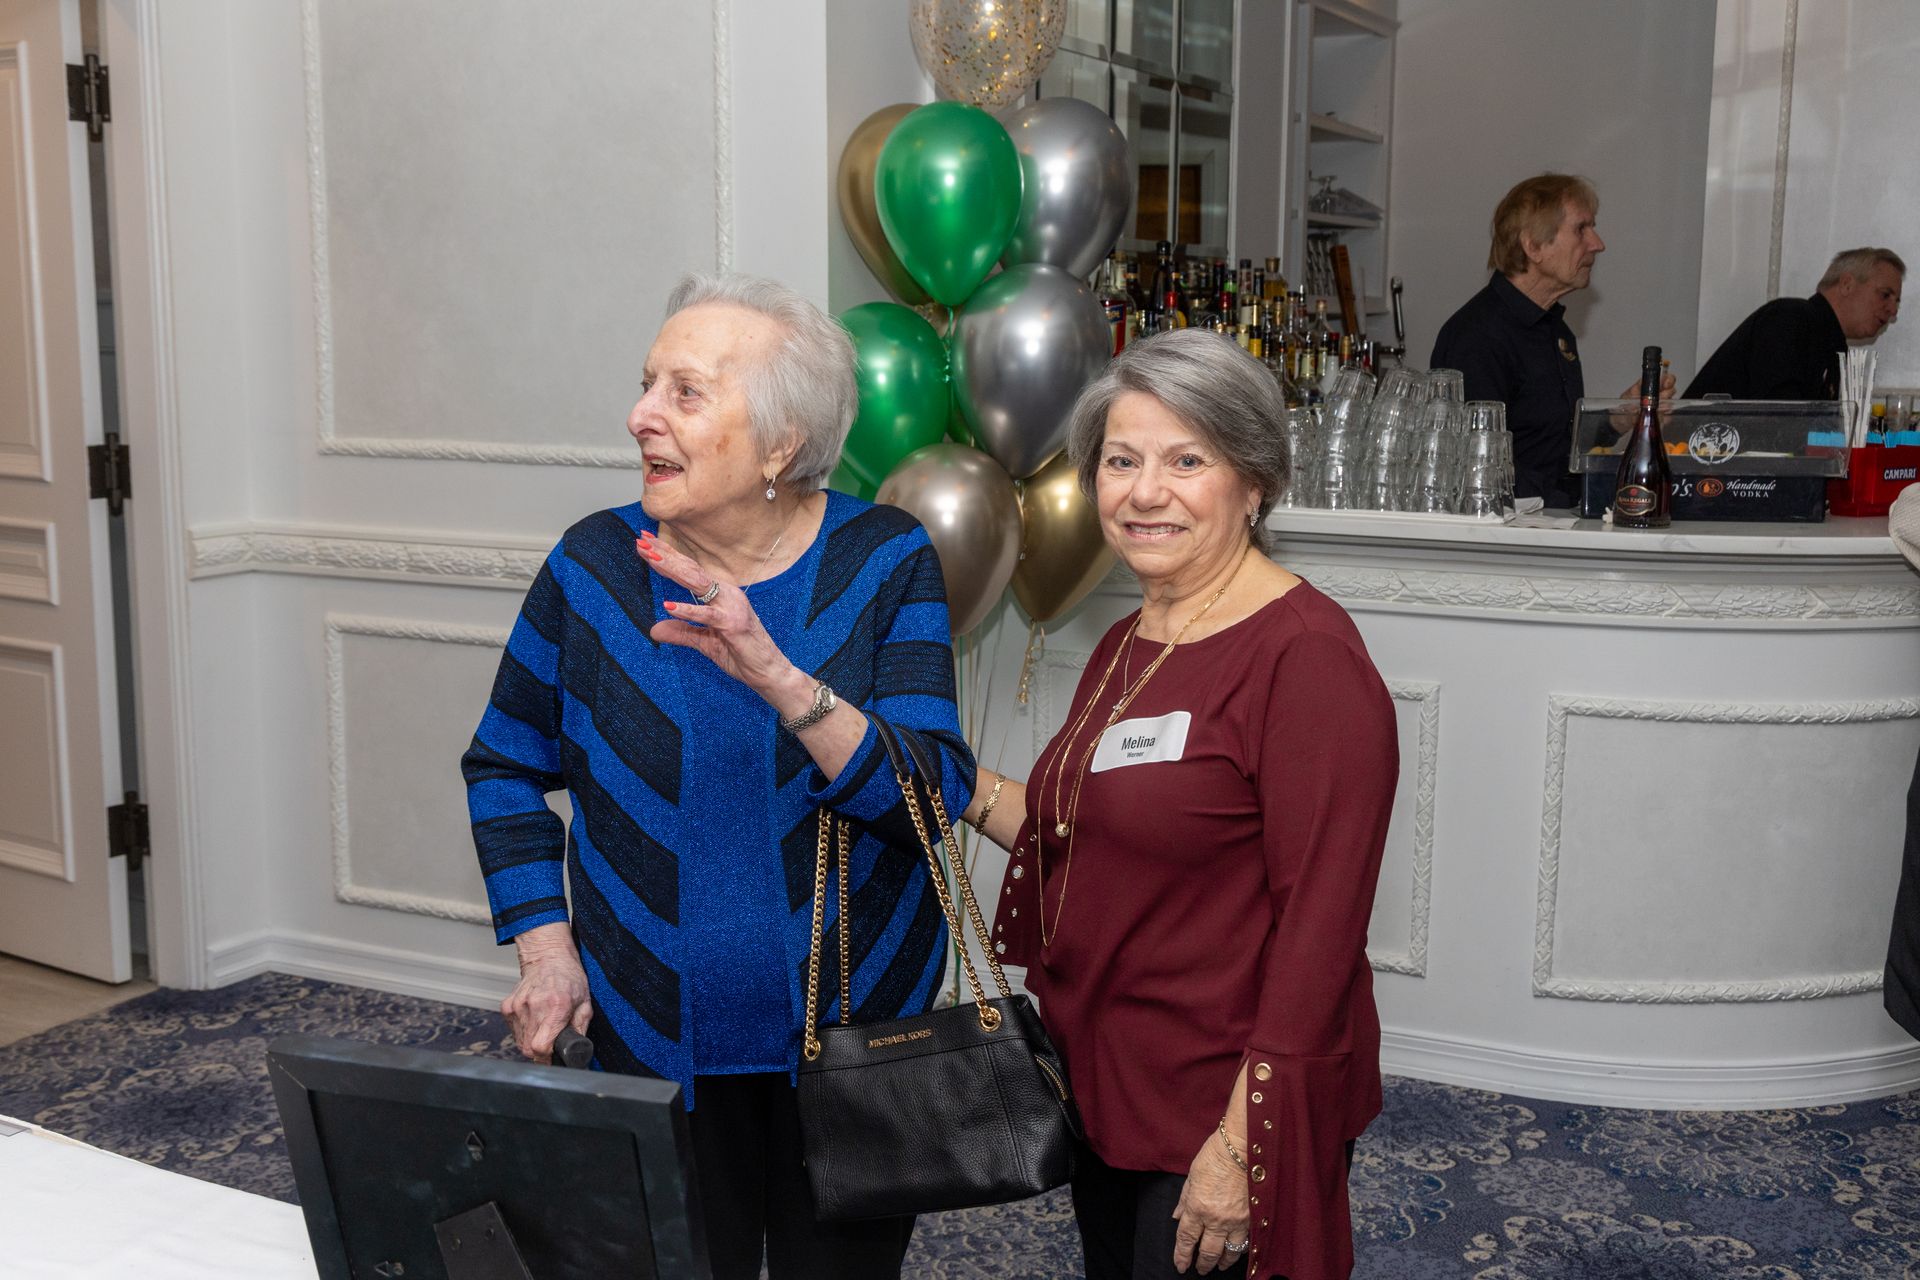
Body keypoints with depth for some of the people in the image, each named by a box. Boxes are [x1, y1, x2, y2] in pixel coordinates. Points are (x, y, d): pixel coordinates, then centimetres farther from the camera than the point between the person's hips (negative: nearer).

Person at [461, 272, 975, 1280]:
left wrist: (778, 676, -33)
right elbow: (504, 765, 8)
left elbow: (935, 797, -20)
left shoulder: (886, 562, -10)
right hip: (655, 1050, 1)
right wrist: (544, 947, -2)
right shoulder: (593, 564, -5)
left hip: (853, 1048, -1)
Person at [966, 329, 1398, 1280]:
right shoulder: (1127, 647, 8)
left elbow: (1319, 923, -22)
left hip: (1223, 1106, -8)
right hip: (1102, 1085, 8)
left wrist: (1242, 1143, -23)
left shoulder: (1308, 655, -19)